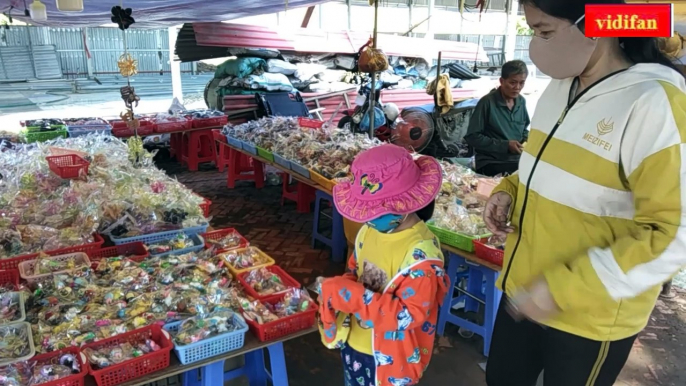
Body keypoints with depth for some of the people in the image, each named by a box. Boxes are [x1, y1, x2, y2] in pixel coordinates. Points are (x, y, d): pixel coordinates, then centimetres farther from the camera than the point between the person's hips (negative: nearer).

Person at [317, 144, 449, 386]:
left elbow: (410, 314, -30)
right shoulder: (369, 231, -7)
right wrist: (336, 288, -14)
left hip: (389, 355, -7)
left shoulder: (421, 253, -29)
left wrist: (354, 298, -32)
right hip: (354, 342, 7)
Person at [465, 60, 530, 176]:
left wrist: (527, 140, 0)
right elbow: (472, 137, -13)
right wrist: (505, 145, -16)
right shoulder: (487, 102, -13)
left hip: (517, 160, 7)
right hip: (491, 162, -7)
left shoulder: (521, 101, 7)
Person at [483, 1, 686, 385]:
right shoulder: (560, 87, 2)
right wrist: (510, 190, -3)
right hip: (524, 292, 7)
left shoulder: (653, 102, -21)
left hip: (589, 318, -6)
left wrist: (562, 288, -25)